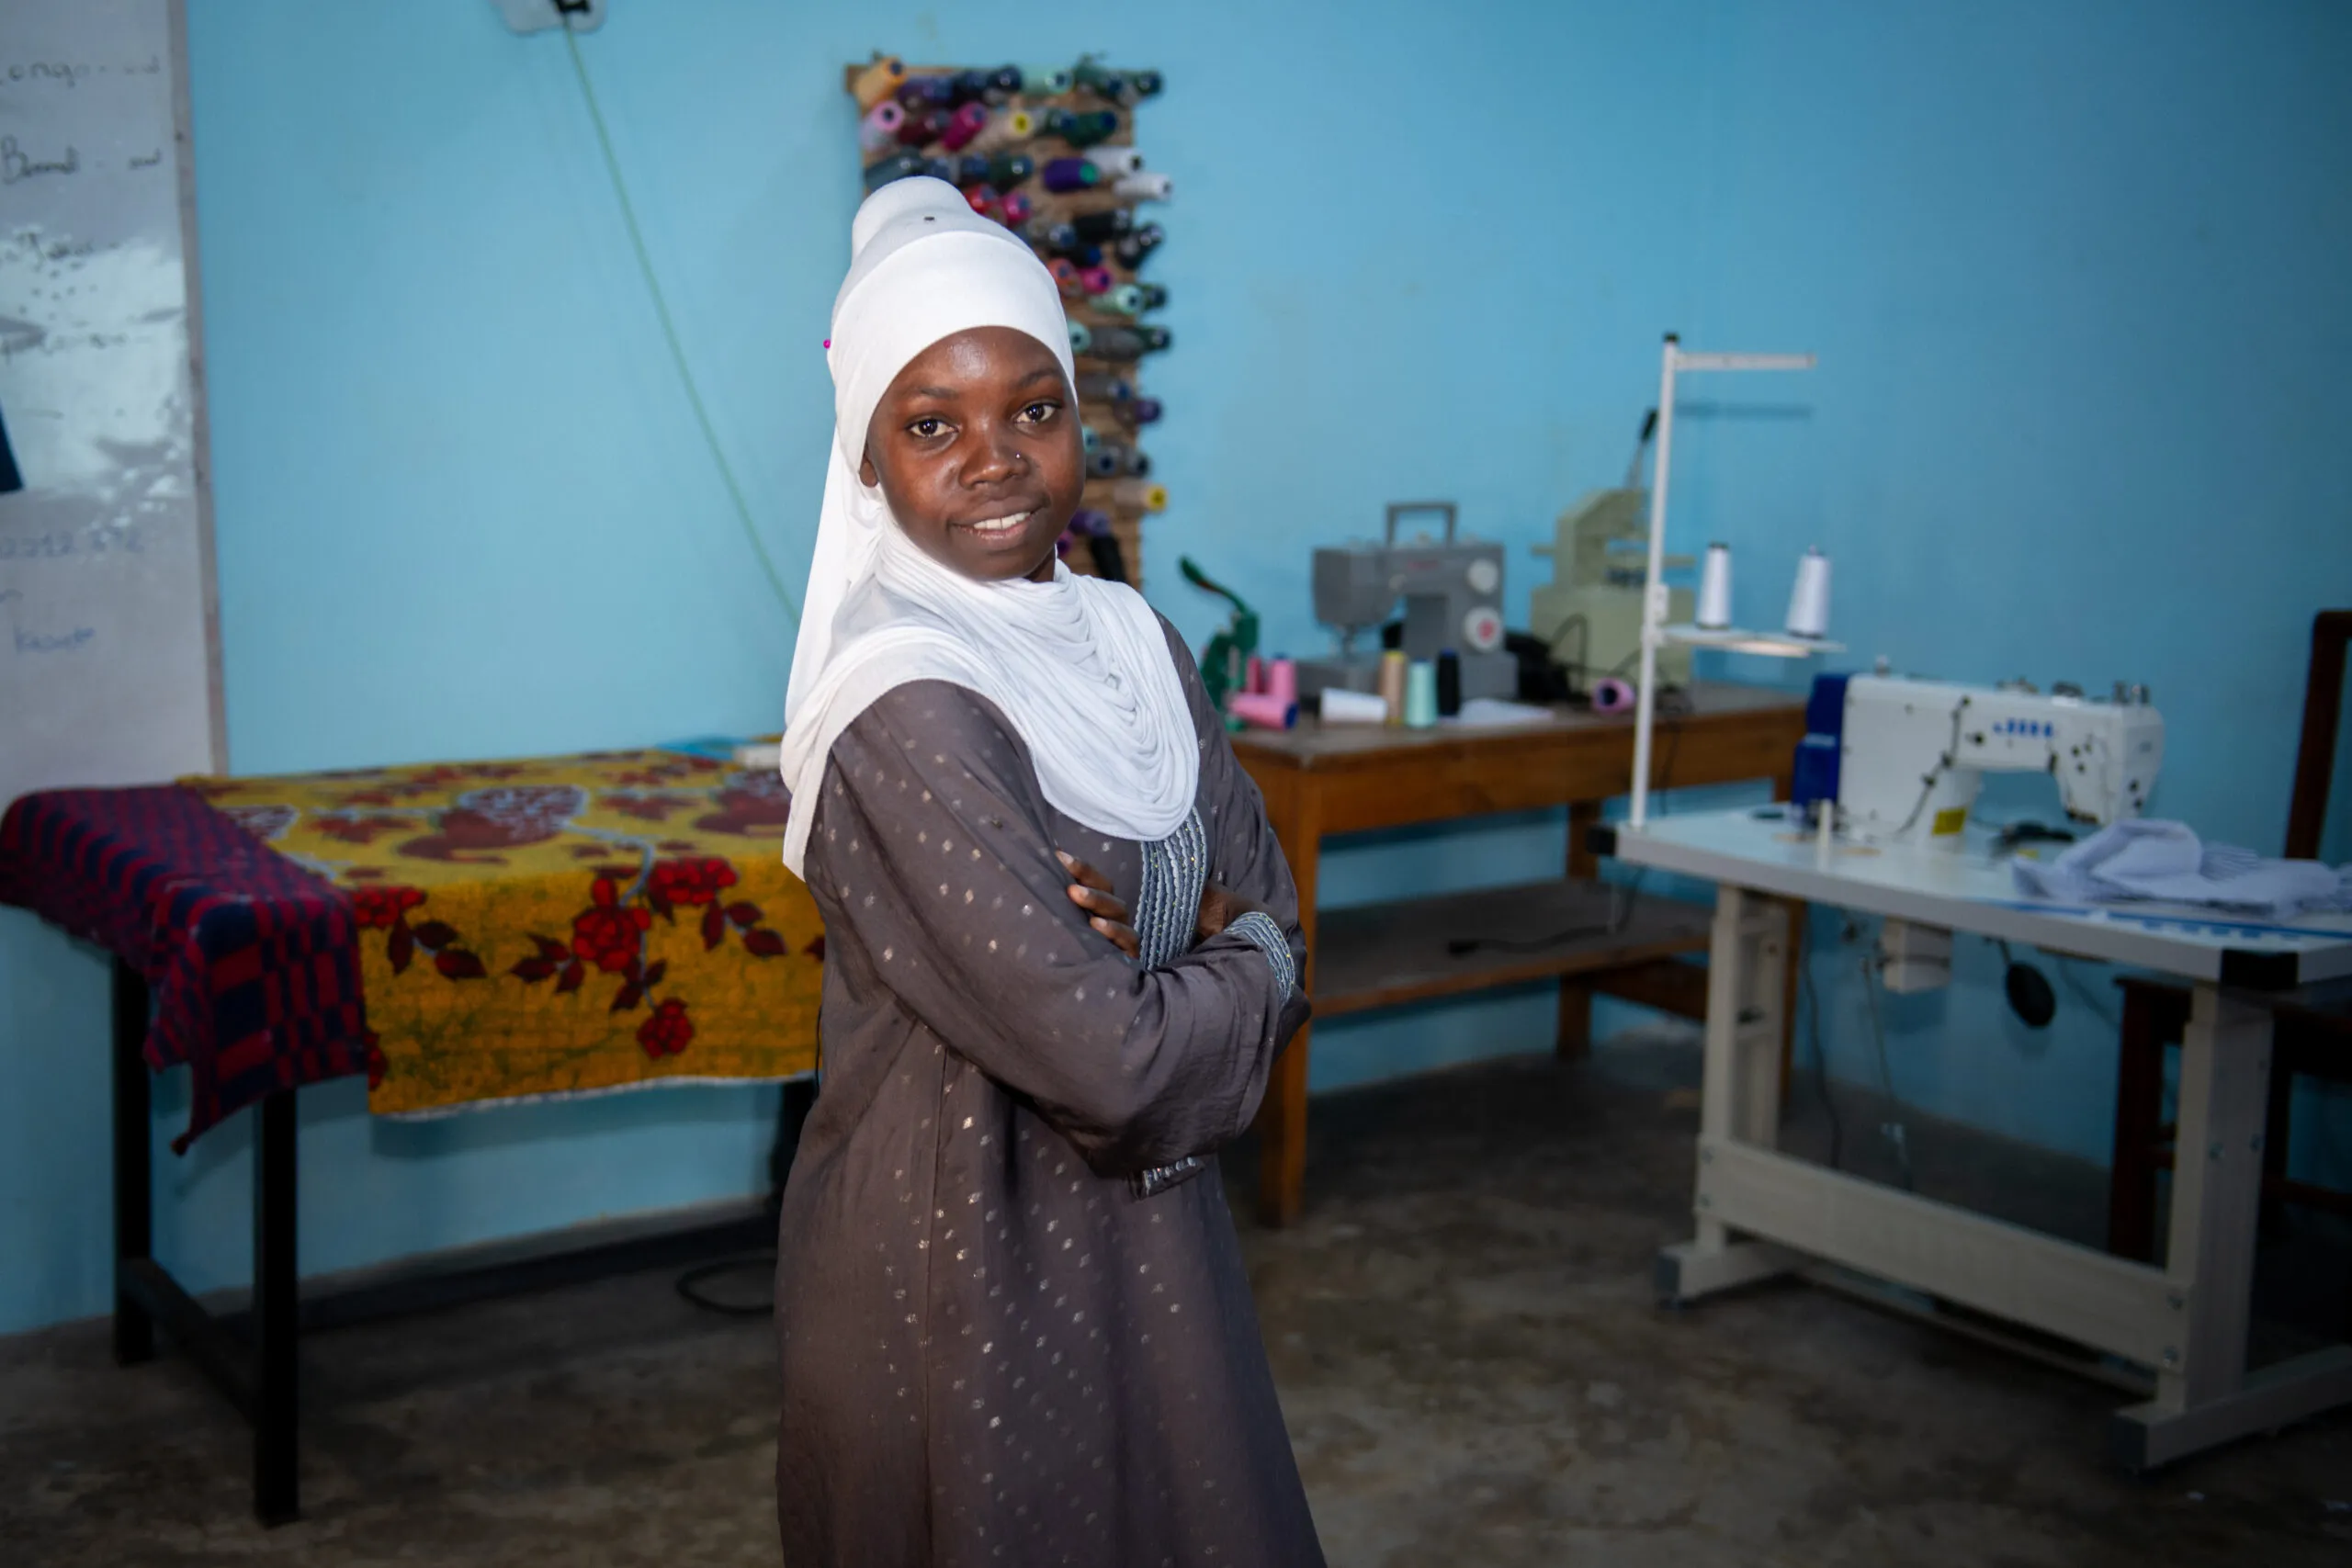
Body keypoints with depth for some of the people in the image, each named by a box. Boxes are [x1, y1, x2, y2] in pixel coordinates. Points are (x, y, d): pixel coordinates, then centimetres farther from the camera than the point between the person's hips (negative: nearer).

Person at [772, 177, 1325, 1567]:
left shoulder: (1131, 639, 2)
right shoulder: (904, 709, -23)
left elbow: (1269, 912, 4)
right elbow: (1104, 1057, -27)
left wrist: (1146, 947, -17)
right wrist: (1239, 972, -8)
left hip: (1146, 1230, 8)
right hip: (963, 1254, -7)